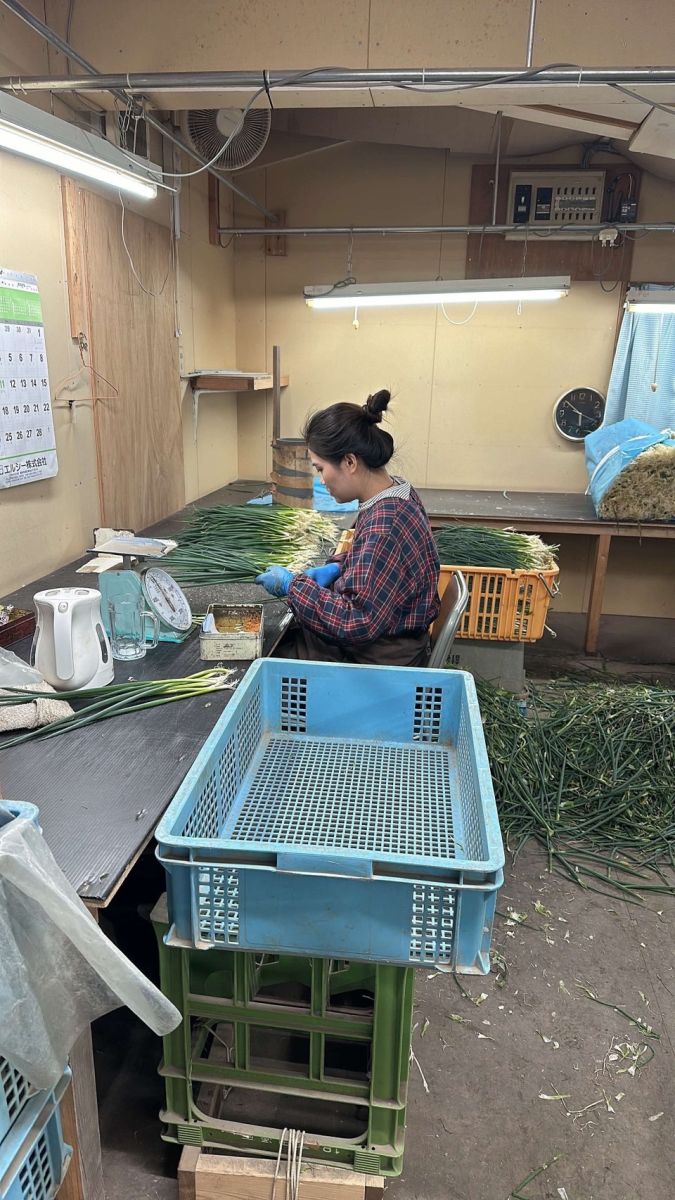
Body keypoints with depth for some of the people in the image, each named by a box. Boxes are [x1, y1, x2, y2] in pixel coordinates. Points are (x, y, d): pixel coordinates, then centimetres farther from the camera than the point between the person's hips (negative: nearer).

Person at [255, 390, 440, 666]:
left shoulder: (385, 526, -31)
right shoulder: (395, 490, -1)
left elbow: (356, 623, -30)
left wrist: (291, 585, -20)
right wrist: (336, 568, 1)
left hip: (380, 664, -9)